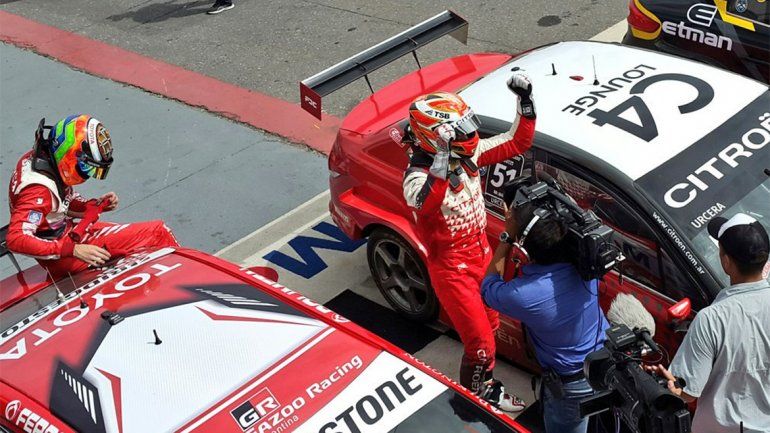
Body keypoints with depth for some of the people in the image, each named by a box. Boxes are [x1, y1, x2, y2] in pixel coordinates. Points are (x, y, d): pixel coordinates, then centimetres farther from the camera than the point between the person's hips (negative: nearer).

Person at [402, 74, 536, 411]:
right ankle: (478, 396, 25)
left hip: (481, 253, 8)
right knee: (481, 342, -2)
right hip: (451, 268, -8)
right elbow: (422, 203, -52)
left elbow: (517, 143, 0)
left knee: (490, 324, 26)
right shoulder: (419, 174, -29)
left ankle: (482, 379, 51)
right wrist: (443, 161, -62)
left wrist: (525, 101, -11)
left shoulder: (470, 152, -7)